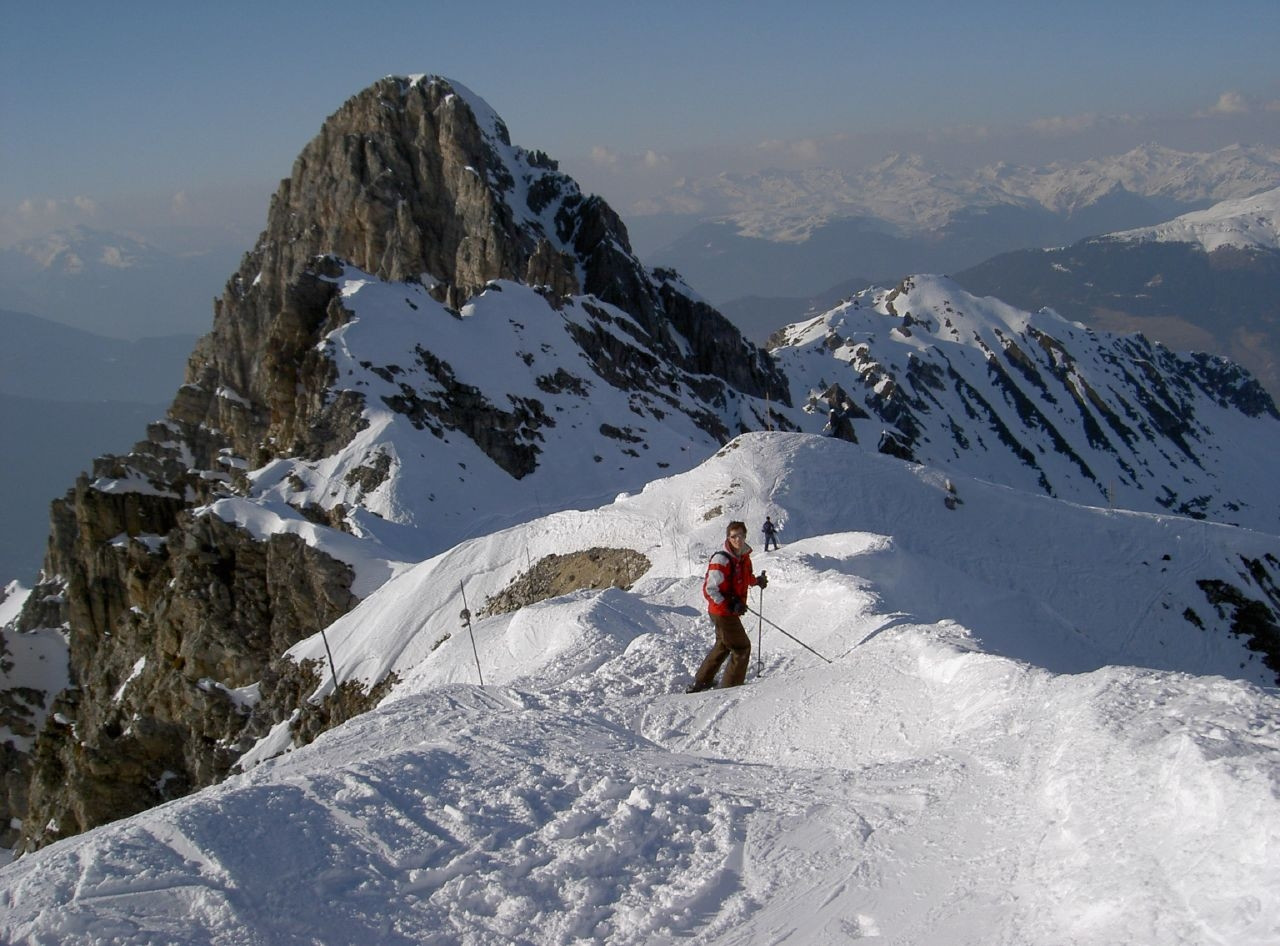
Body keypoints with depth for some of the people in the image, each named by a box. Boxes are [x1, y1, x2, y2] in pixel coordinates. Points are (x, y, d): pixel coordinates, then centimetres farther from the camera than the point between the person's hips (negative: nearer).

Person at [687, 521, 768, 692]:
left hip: (730, 611, 10)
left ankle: (701, 682, 37)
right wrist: (730, 606, -29)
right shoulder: (721, 559, -23)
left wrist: (757, 580, 6)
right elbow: (709, 590, -23)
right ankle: (731, 687, 8)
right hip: (722, 613, -10)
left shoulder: (744, 556, 4)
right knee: (742, 647, -3)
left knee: (723, 646, 24)